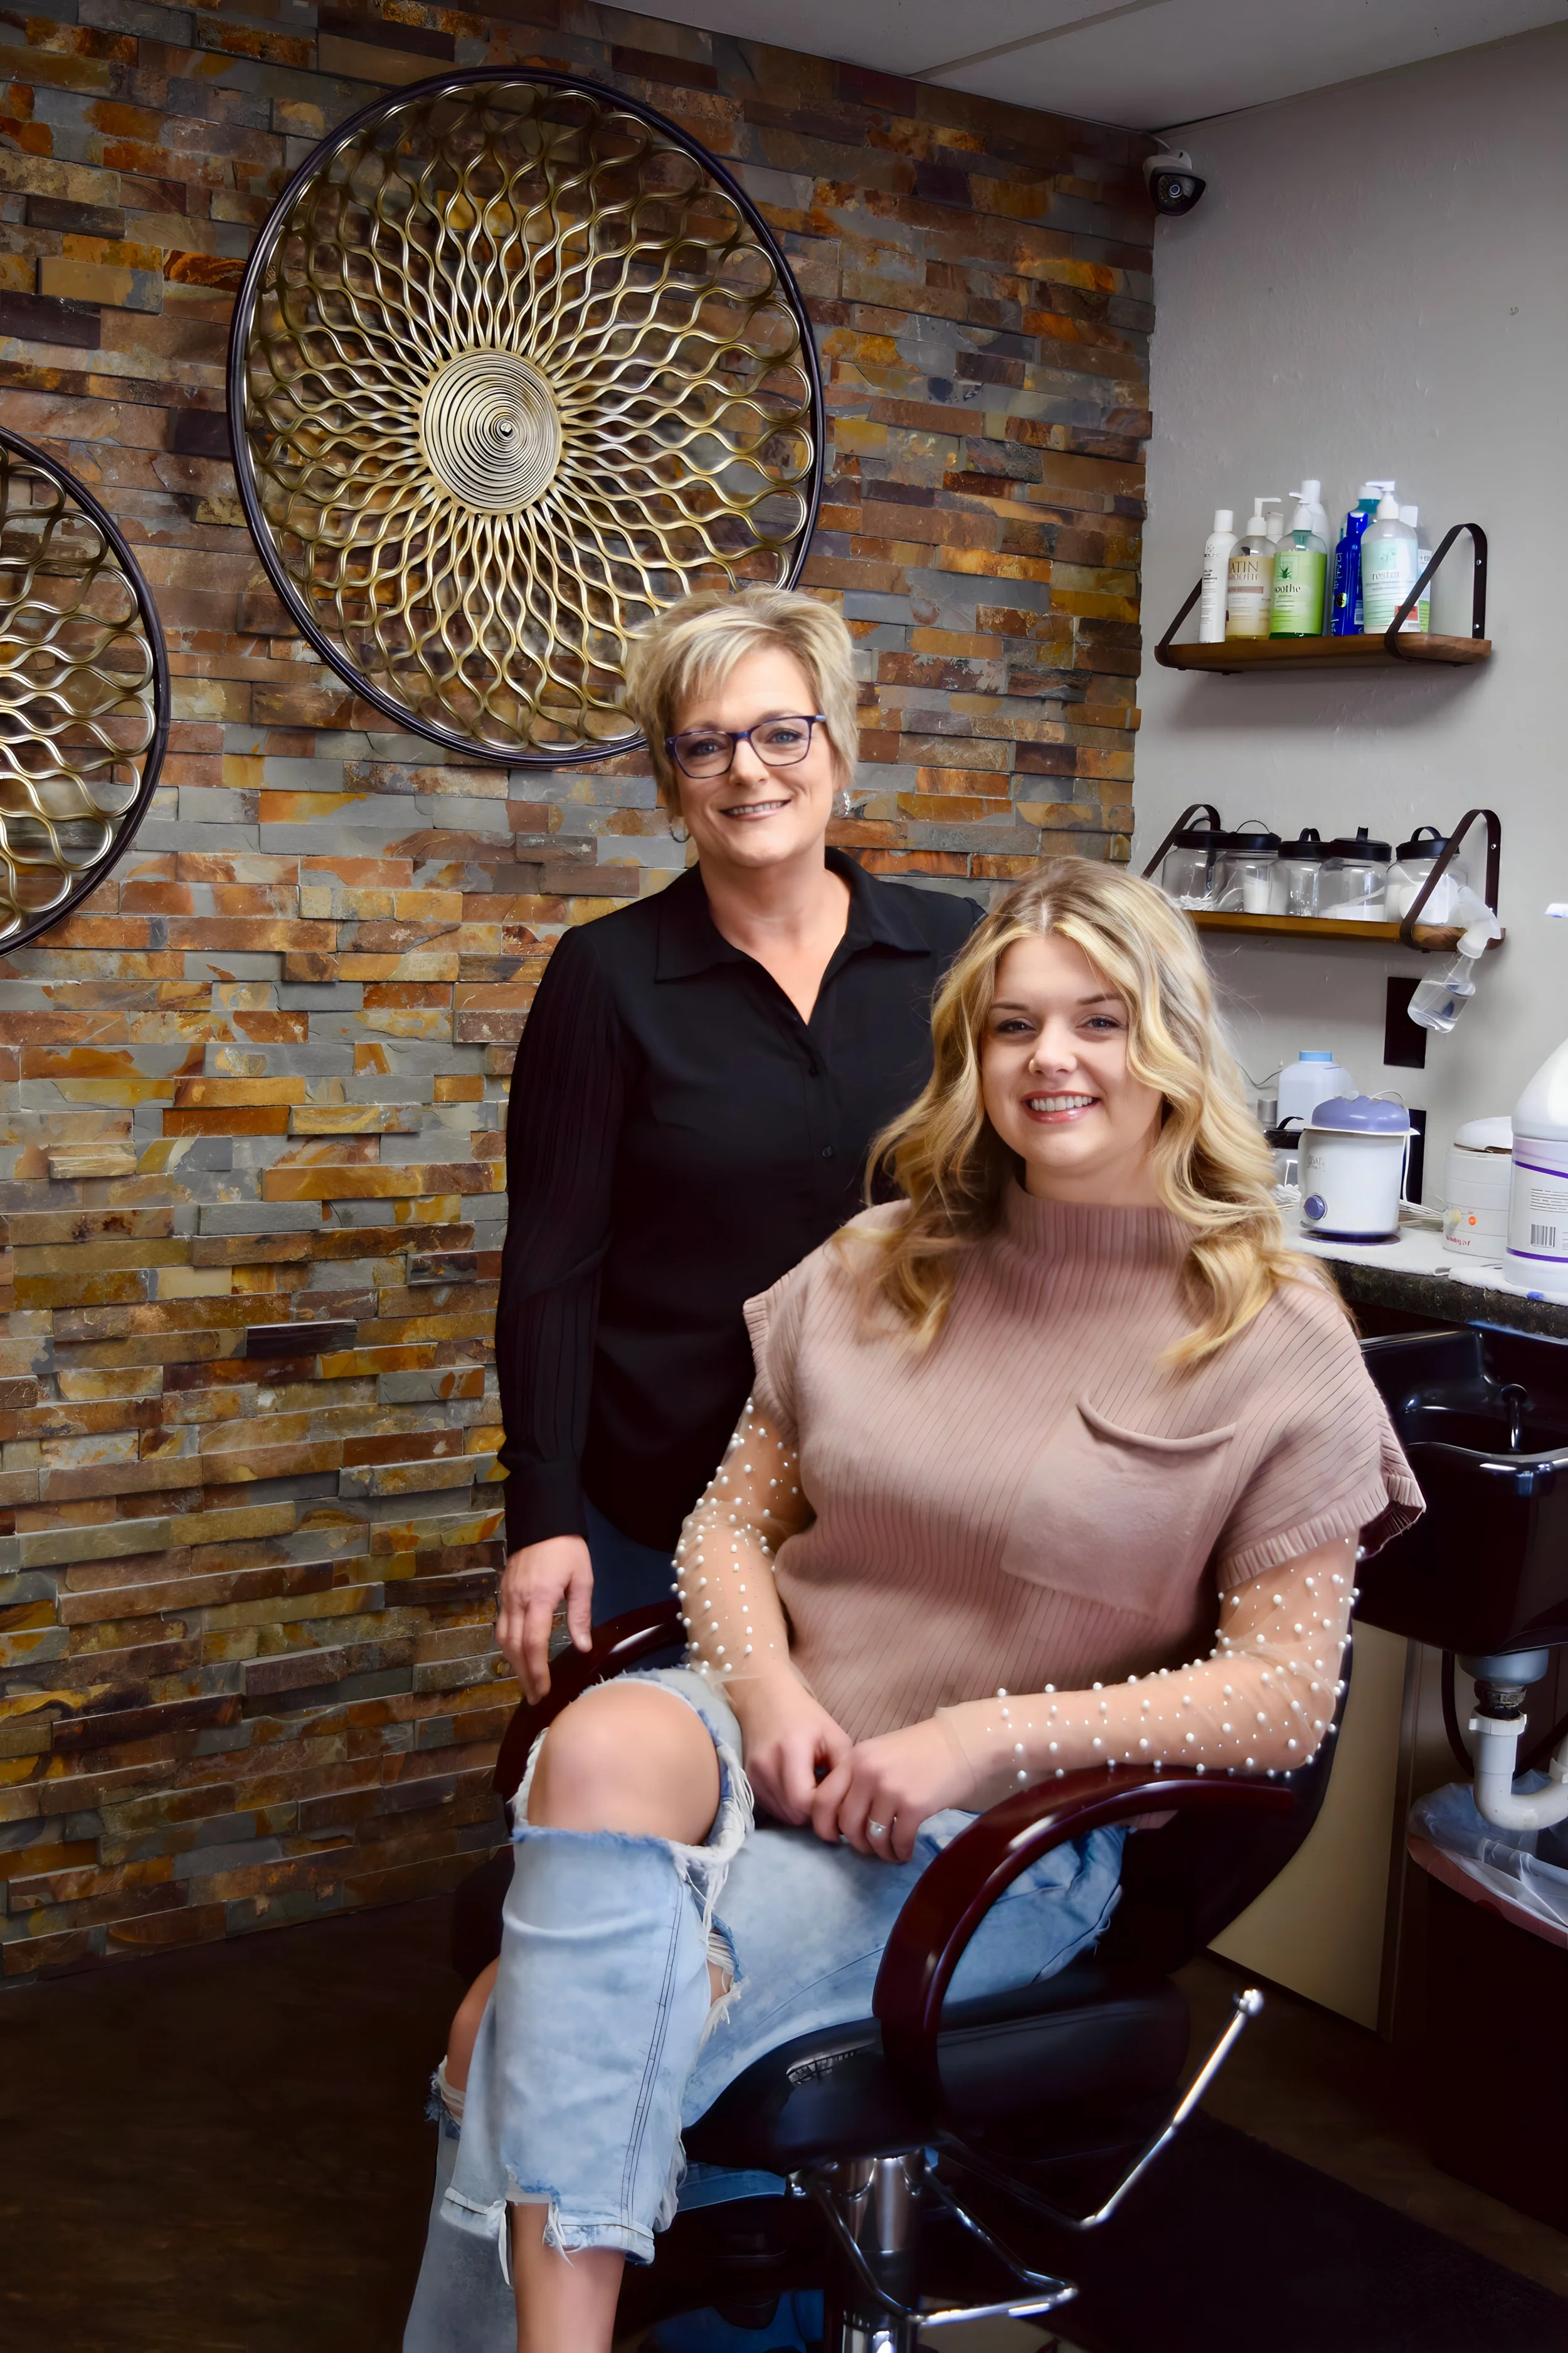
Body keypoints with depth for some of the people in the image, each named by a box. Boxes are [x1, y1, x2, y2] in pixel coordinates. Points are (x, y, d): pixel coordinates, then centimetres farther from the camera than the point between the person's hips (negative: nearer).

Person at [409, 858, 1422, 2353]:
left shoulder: (1273, 1339, -3)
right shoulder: (879, 1269, 10)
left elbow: (1286, 1692, -7)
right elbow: (729, 1524, 13)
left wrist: (984, 1735, -16)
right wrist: (770, 1692, -9)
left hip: (1003, 1839, -4)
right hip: (768, 1736, 4)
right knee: (602, 1749, -33)